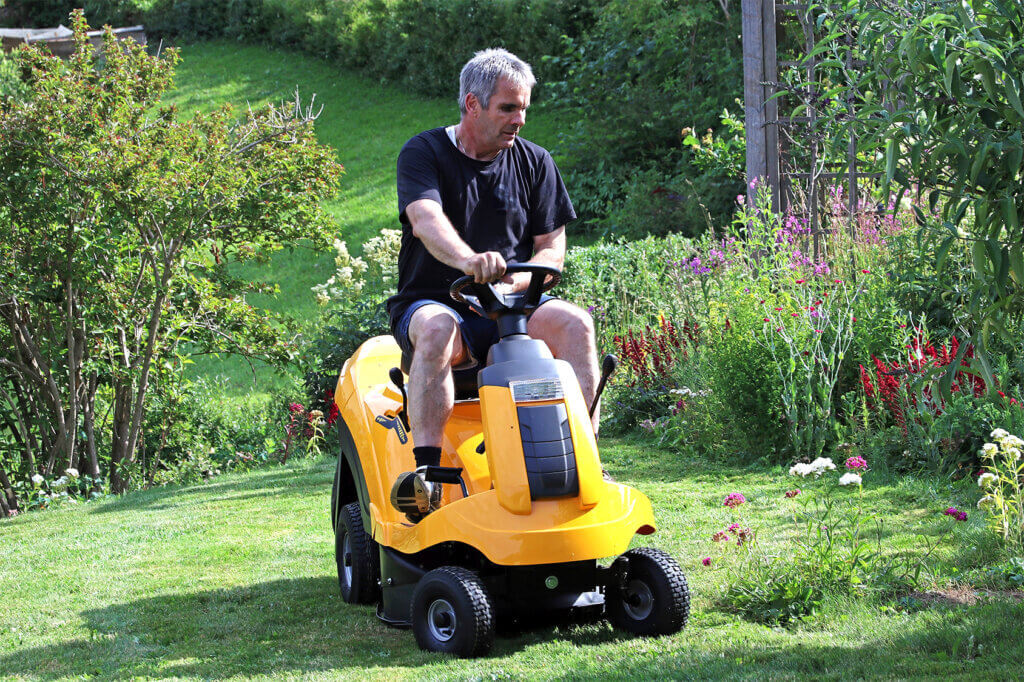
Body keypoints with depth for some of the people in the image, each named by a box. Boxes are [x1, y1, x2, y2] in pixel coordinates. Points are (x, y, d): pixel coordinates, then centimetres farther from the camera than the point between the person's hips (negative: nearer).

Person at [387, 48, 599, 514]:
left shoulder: (533, 163, 10)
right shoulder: (424, 153, -3)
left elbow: (552, 247, 6)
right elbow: (425, 219, -23)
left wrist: (513, 281, -17)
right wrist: (469, 261, -46)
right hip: (432, 300, -3)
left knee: (574, 323, -25)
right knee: (436, 329, -37)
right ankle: (426, 468, -43)